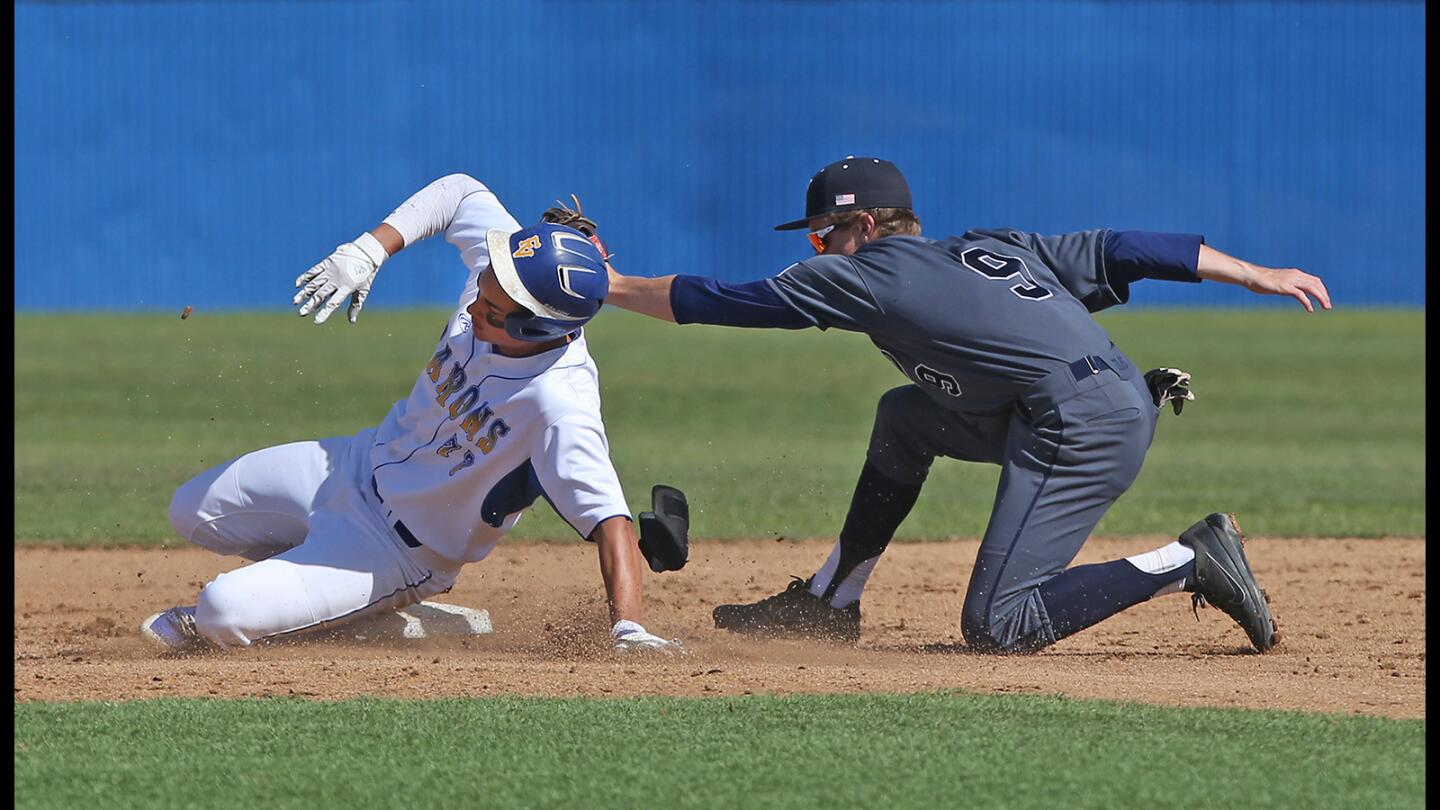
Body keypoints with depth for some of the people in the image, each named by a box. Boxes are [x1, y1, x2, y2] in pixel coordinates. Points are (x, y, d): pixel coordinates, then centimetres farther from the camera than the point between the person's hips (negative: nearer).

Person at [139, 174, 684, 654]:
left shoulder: (560, 402, -39)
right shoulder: (507, 265, -20)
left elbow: (608, 515, -45)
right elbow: (460, 192, 0)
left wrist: (628, 630, -58)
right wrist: (366, 252, -11)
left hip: (405, 552, -8)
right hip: (364, 462, 8)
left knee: (224, 613, -19)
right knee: (191, 512, 20)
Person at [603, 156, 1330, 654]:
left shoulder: (868, 274, 3)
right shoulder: (998, 247, 23)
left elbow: (717, 301, 9)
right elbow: (1121, 250, 16)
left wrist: (615, 287, 21)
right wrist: (1257, 275, 13)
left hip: (1084, 429, -9)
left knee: (995, 626, -9)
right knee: (905, 417, 24)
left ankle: (1188, 563, -12)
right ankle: (828, 602, 30)